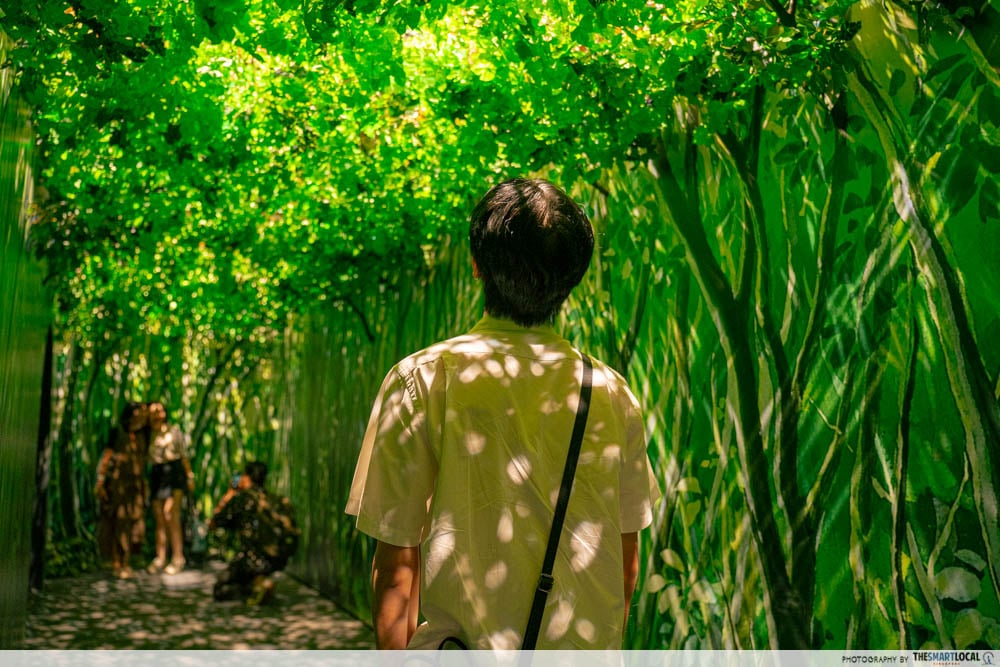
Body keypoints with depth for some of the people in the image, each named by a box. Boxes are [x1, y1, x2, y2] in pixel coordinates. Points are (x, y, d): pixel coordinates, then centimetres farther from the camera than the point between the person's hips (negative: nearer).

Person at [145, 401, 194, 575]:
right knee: (159, 518, 4)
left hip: (174, 471, -4)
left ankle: (178, 558, -8)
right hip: (156, 474, 4)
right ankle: (160, 559, 10)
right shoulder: (148, 435, 11)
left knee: (170, 514, -13)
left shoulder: (174, 431, 2)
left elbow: (184, 456, 5)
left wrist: (190, 477, 4)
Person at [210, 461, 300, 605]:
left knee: (219, 590, 14)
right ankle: (258, 581, 10)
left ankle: (256, 586, -9)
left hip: (255, 559, -7)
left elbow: (213, 524, 8)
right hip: (280, 560, 7)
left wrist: (228, 496, 16)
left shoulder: (241, 497, -3)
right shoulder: (274, 499, 15)